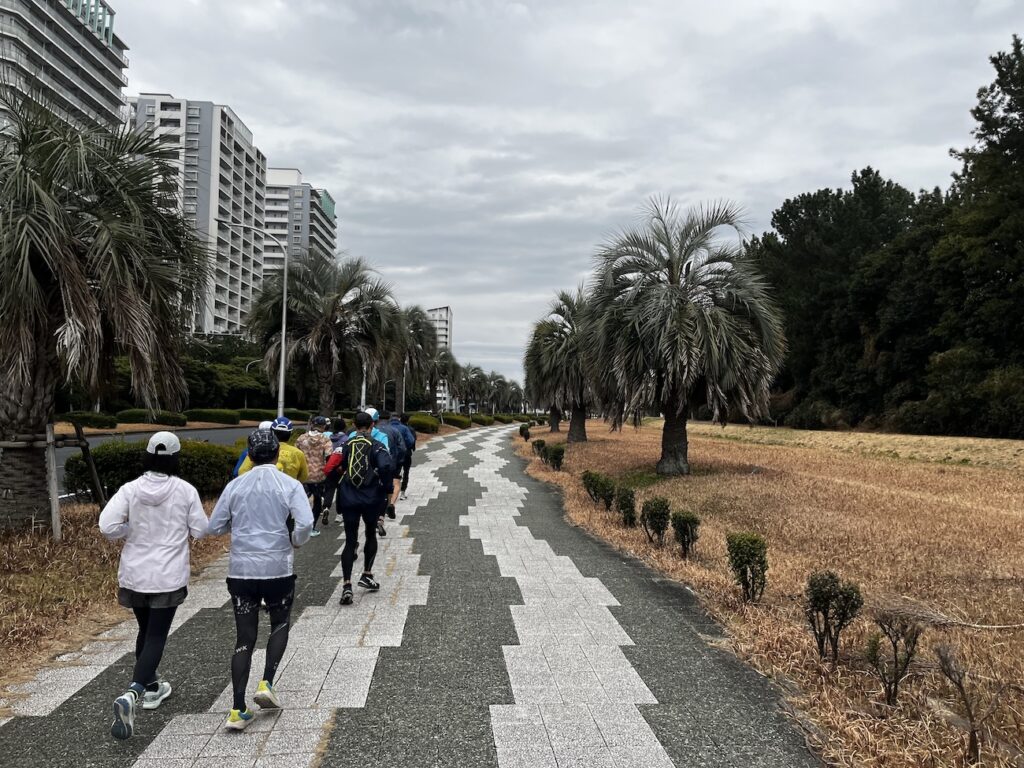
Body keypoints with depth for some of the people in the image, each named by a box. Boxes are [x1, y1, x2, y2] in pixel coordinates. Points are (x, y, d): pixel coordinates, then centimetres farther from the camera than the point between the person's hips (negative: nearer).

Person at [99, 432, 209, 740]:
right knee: (156, 636, 1)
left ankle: (150, 687, 37)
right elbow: (200, 530, -4)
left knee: (145, 631, 22)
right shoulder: (185, 490, -11)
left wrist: (131, 530, 3)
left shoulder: (131, 489, -8)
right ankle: (131, 694, -18)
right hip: (168, 576, -3)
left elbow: (107, 526, -15)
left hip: (134, 574, 3)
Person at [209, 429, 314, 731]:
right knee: (280, 624, 22)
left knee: (245, 638, 10)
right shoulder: (290, 485, -6)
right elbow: (305, 522, -19)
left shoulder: (235, 486, 2)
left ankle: (238, 711, 6)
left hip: (240, 569, 2)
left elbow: (214, 526, 4)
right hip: (278, 568, -2)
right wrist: (296, 541, 1)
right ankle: (266, 684, 6)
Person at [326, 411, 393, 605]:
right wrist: (386, 488, -9)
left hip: (348, 499, 2)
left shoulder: (346, 445, 5)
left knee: (350, 541, 5)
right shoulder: (377, 446, -5)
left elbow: (331, 467, 0)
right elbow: (385, 467, -22)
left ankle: (346, 584, -5)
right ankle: (367, 575, 24)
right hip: (371, 499, -2)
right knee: (371, 535, 21)